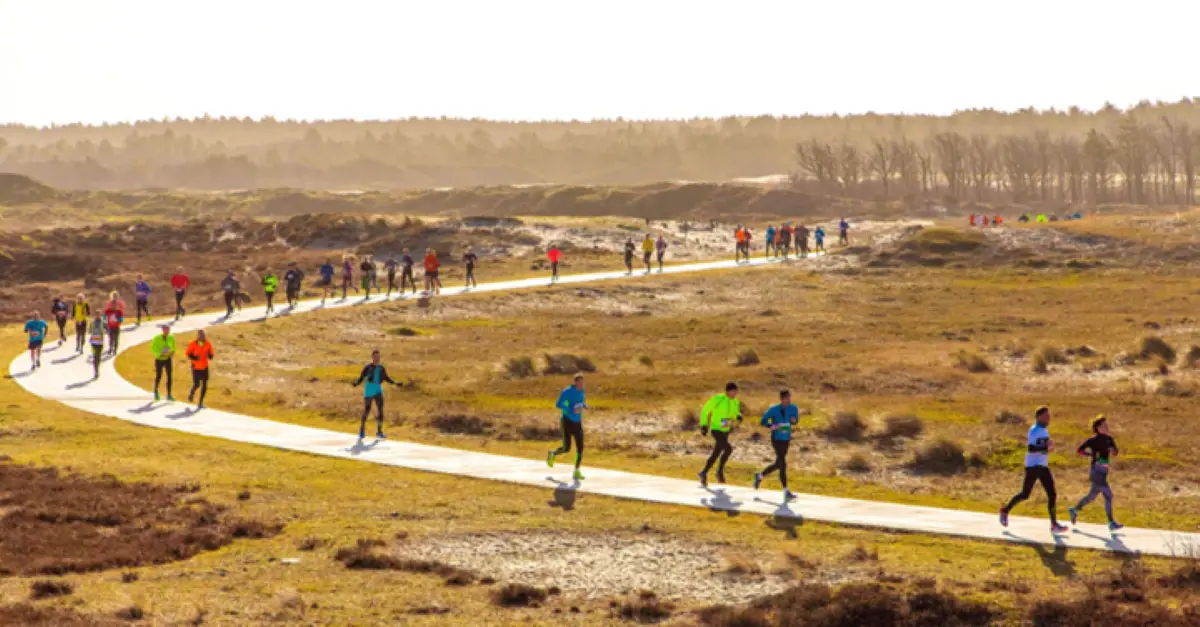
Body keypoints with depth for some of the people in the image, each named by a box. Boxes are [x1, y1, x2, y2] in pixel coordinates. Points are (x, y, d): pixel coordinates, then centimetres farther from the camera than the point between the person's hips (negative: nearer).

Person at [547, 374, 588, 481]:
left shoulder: (581, 391, 5)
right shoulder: (567, 391, -15)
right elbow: (558, 404, -17)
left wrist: (585, 406, -1)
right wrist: (572, 410, -26)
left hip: (577, 423, 6)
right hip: (567, 421, -6)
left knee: (580, 448, -4)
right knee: (566, 448, -5)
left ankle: (576, 472, 5)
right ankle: (552, 454, 29)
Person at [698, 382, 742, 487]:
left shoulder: (735, 402, 2)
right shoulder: (718, 399, -15)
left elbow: (736, 414, 15)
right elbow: (705, 410, -5)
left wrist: (739, 416, -10)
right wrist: (704, 425, -7)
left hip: (726, 431, 7)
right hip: (716, 430, -7)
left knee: (716, 454, 13)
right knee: (728, 448, -23)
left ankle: (704, 473, 29)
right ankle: (720, 470, -7)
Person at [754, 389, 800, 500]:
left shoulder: (793, 409, 3)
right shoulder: (774, 410, -10)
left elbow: (796, 421, 17)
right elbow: (763, 421, -5)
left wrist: (794, 420, -8)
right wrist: (773, 427, -23)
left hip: (786, 440, 6)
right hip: (777, 439, -6)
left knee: (778, 464, 15)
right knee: (782, 464, -10)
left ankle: (760, 476, 39)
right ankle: (786, 491, -7)